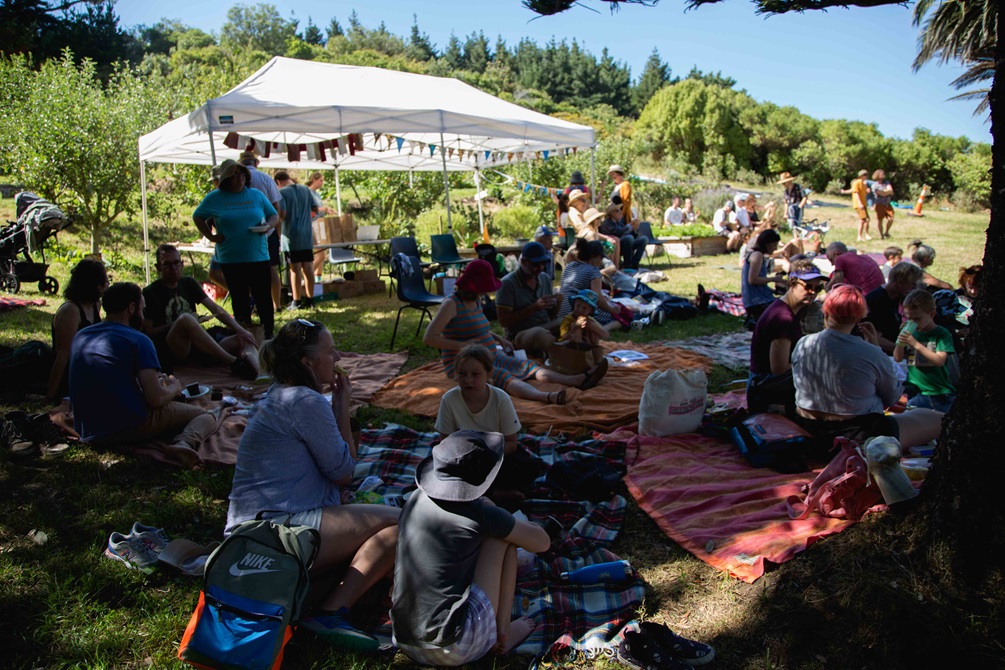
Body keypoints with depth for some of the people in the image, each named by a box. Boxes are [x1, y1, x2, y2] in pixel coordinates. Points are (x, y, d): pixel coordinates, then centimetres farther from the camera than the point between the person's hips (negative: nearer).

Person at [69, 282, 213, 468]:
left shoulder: (80, 337, 12)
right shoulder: (138, 340, -10)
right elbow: (155, 399, -16)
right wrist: (174, 388, 7)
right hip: (130, 429, -7)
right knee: (204, 415, 5)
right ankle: (183, 443, -25)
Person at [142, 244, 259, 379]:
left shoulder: (188, 283, 18)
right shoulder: (150, 293, 4)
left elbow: (215, 309, 8)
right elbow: (148, 332, -1)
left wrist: (240, 330, -6)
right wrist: (177, 324, -12)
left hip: (197, 346, 6)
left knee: (244, 340, -16)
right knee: (186, 319, -35)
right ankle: (233, 362, -40)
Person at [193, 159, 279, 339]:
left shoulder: (257, 195, 8)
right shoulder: (215, 198, 5)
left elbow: (274, 215, 13)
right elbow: (197, 217, 15)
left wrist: (269, 225, -8)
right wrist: (210, 236, 3)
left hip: (259, 257, 0)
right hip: (230, 259, 0)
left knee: (264, 298, -2)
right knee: (239, 299, 8)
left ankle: (269, 335, 6)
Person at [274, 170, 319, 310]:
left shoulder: (282, 192, -8)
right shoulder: (305, 189, 7)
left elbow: (282, 214, -15)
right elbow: (315, 209, 12)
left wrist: (278, 222, 5)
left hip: (291, 235, -5)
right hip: (307, 235, 5)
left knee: (295, 268, -1)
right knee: (308, 266, 8)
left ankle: (297, 301, 2)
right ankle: (310, 299, 13)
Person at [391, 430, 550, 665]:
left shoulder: (415, 500, 3)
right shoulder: (479, 513, -13)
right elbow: (542, 542, 1)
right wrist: (509, 523, 17)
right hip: (455, 650, -6)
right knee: (503, 536, 3)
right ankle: (503, 633, 10)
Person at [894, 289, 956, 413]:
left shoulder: (942, 334, -3)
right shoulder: (909, 331, 7)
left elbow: (940, 361, -17)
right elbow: (898, 359, 6)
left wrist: (916, 344, -23)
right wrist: (900, 344, -13)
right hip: (915, 389, 3)